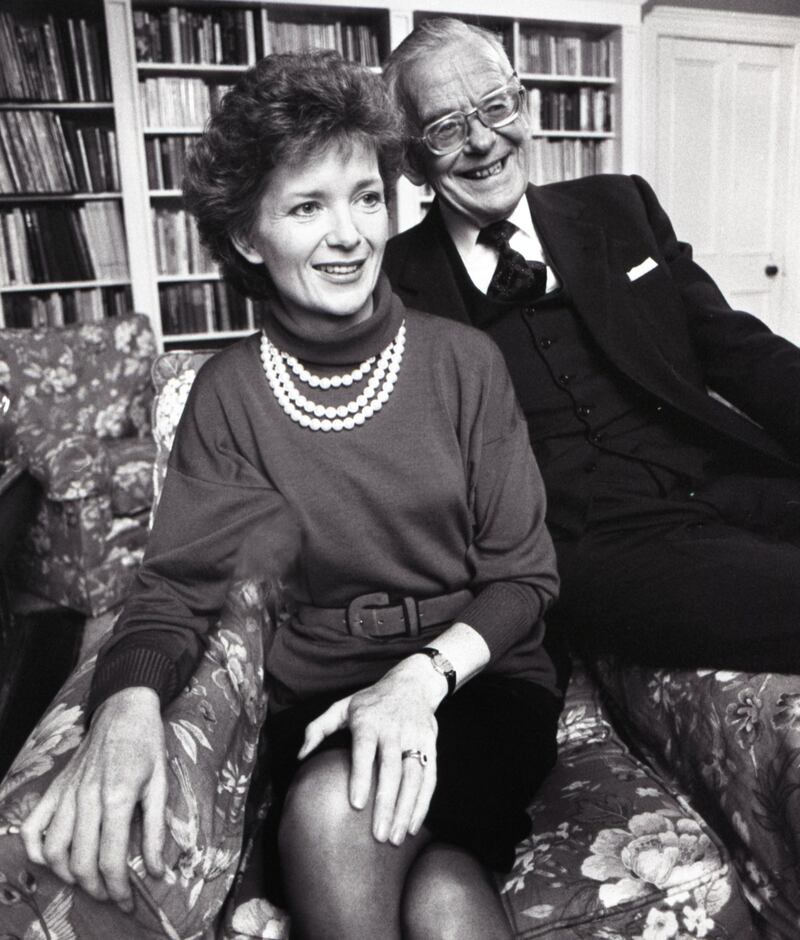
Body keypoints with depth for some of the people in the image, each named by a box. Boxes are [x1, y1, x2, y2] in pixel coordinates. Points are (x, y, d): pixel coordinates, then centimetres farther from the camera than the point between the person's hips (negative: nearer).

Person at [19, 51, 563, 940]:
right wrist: (127, 700, -24)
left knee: (334, 811, -31)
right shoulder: (228, 392, 1)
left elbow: (525, 573, -1)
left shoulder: (463, 361, -2)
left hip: (478, 678, 0)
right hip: (318, 701, 1)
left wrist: (427, 674, -20)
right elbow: (176, 588, -2)